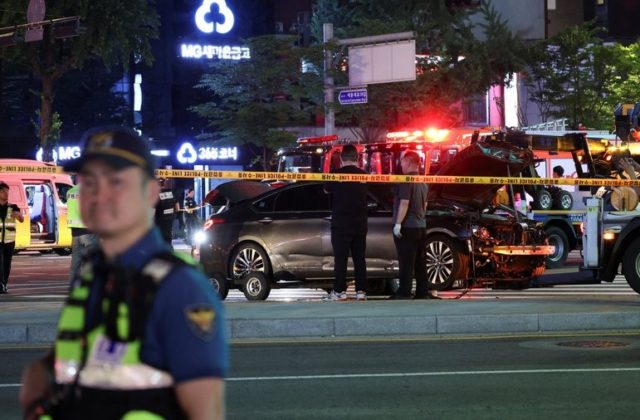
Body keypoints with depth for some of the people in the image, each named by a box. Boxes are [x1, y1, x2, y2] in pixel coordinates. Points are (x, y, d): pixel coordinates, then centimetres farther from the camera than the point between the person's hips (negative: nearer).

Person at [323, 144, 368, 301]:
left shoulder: (337, 174, -10)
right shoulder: (364, 175, 2)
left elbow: (326, 190, 7)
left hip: (341, 224, -4)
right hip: (360, 224, 4)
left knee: (340, 258, -2)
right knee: (359, 258, 7)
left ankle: (339, 291, -4)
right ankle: (361, 291, 5)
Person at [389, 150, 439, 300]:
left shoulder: (407, 181, -14)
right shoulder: (423, 182, 15)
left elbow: (404, 203, -20)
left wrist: (398, 223, -20)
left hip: (407, 226, -9)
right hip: (421, 226, 9)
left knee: (406, 262, -7)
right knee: (420, 262, 10)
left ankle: (404, 293, -8)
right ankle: (423, 292, 11)